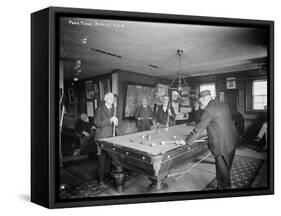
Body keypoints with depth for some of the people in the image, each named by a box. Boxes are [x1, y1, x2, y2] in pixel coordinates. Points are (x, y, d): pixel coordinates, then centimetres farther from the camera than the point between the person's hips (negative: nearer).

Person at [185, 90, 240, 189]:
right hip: (232, 141, 9)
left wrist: (187, 141, -8)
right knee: (226, 169, 20)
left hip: (222, 146, -9)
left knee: (222, 171, 5)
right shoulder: (223, 105, 11)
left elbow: (199, 129, -16)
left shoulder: (209, 110, -15)